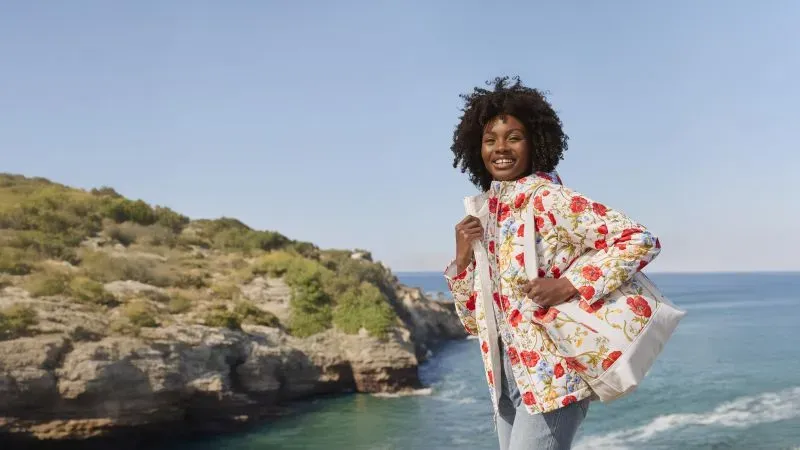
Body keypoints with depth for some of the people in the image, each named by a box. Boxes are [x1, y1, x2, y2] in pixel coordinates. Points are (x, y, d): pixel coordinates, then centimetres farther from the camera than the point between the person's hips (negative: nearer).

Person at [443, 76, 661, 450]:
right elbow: (474, 318, 11)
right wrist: (462, 259, -4)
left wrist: (567, 286, -23)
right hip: (506, 377, 7)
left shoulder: (546, 198, -11)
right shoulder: (486, 212, 8)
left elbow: (640, 241, -19)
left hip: (551, 375, -7)